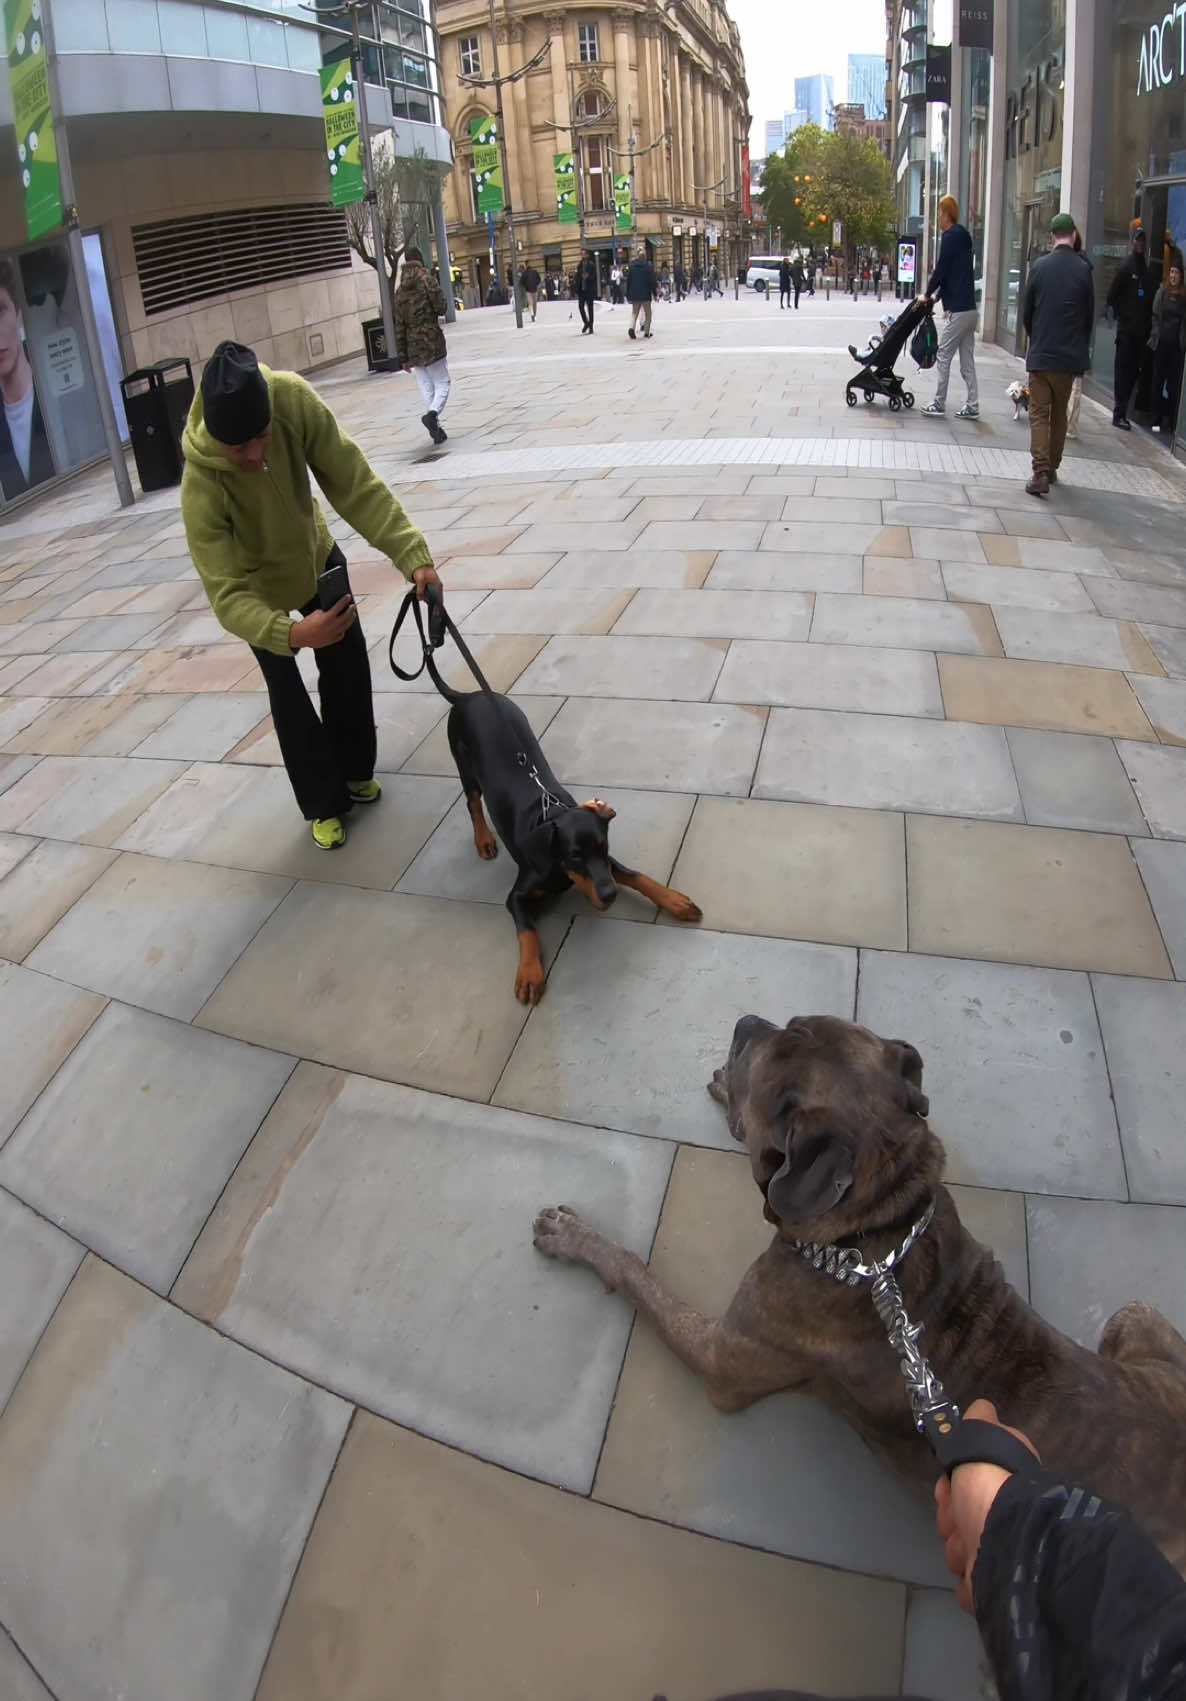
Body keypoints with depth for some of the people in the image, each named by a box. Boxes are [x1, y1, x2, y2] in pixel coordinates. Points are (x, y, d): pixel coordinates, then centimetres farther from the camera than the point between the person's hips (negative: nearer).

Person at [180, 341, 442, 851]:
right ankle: (323, 802, 20)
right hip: (256, 582, -3)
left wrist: (411, 553, -40)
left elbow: (354, 484, -30)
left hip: (314, 552, 3)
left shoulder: (293, 400, -36)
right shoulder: (200, 487, -42)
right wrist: (291, 633, -61)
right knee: (287, 692, 2)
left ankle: (354, 771, 33)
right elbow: (226, 596, -44)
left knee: (348, 665, 11)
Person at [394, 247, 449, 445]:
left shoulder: (400, 291, 9)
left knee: (426, 388, 10)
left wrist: (402, 357, 12)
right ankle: (432, 413, -26)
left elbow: (399, 326, 9)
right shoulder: (426, 281, -6)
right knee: (442, 383, 0)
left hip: (413, 347, 5)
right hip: (432, 343, -5)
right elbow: (441, 308, -9)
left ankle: (436, 428, 6)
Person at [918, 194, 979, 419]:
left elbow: (941, 269, -11)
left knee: (943, 356, -2)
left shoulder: (951, 237, -11)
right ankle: (972, 406, 11)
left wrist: (927, 295, 2)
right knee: (967, 359, 9)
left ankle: (939, 404, 1)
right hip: (969, 309, 9)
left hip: (957, 311, -9)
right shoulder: (963, 236, 17)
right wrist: (937, 296, 20)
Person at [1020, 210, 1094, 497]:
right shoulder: (1083, 270, -5)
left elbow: (1026, 312, 1)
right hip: (1070, 355, 1)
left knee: (1039, 414, 1)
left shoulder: (1039, 266, -6)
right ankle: (1052, 468, 24)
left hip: (1040, 354, -1)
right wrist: (1080, 349, 17)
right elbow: (1090, 315, 2)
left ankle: (1041, 474, -13)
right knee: (1059, 414, 16)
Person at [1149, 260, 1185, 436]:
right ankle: (1156, 420, 13)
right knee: (1158, 380, 5)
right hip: (1161, 342, 2)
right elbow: (1155, 315, 9)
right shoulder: (1162, 292, 5)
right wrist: (1155, 335, 1)